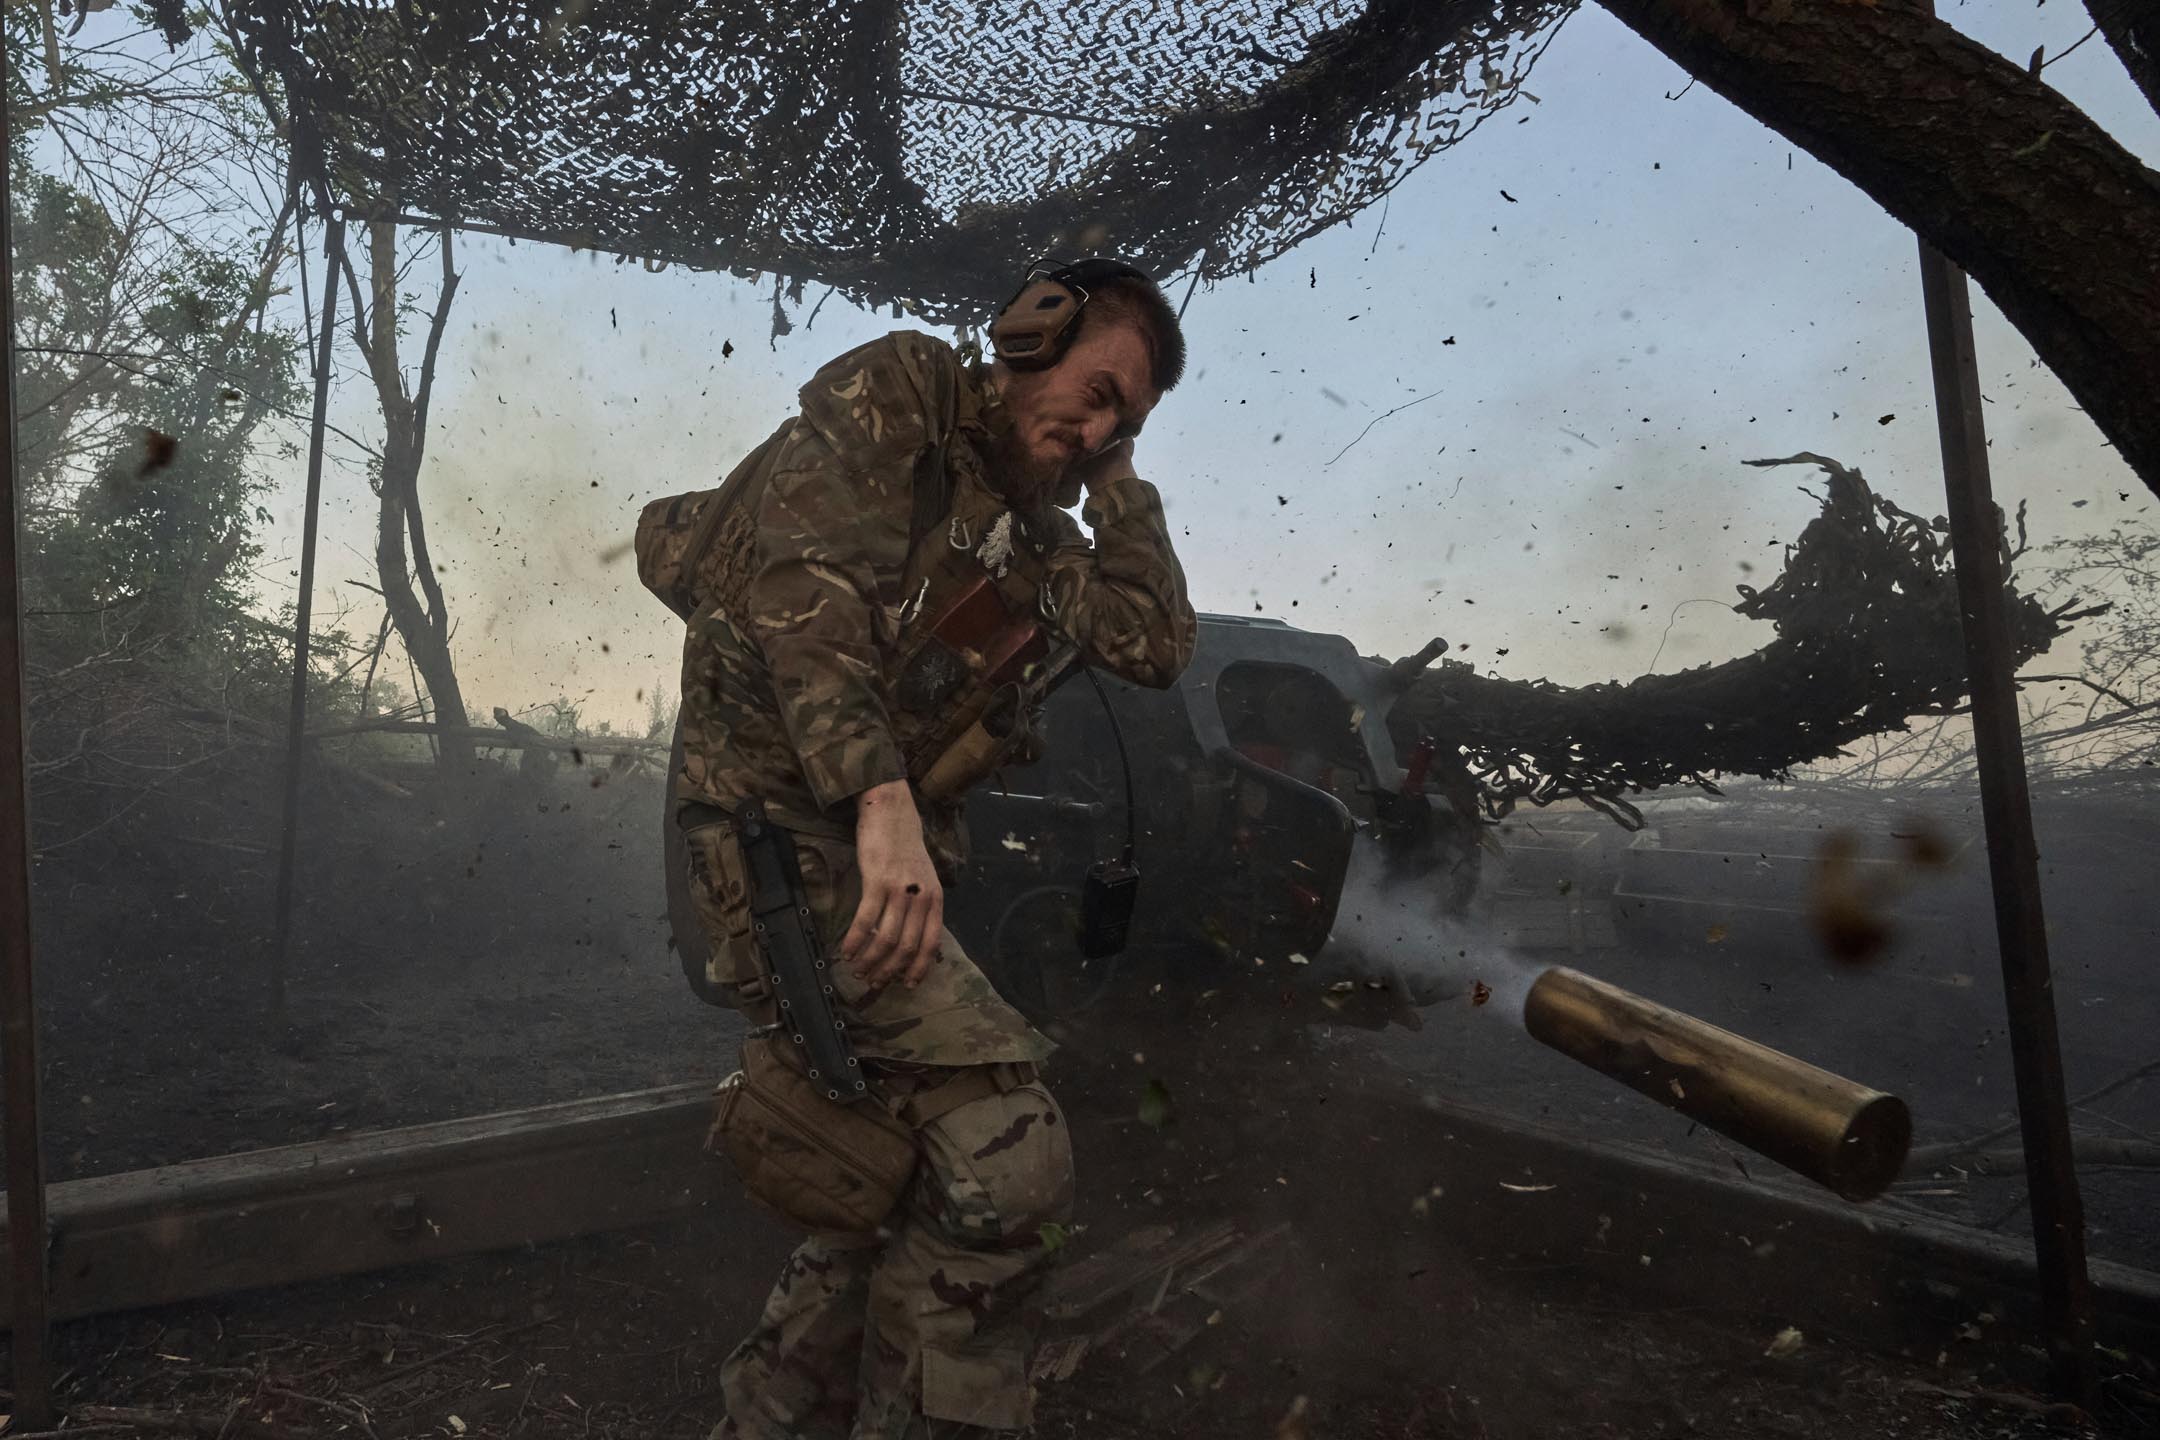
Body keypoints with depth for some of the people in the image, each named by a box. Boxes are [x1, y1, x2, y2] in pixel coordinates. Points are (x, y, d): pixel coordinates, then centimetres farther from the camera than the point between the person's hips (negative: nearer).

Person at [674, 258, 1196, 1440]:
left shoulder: (1028, 526, 18)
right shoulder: (903, 386, -3)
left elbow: (1153, 646, 7)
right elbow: (806, 577, -19)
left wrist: (1115, 478, 9)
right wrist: (882, 801, -30)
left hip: (883, 839, 9)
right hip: (777, 813, -9)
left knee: (906, 1178, 16)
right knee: (1006, 1147, -17)